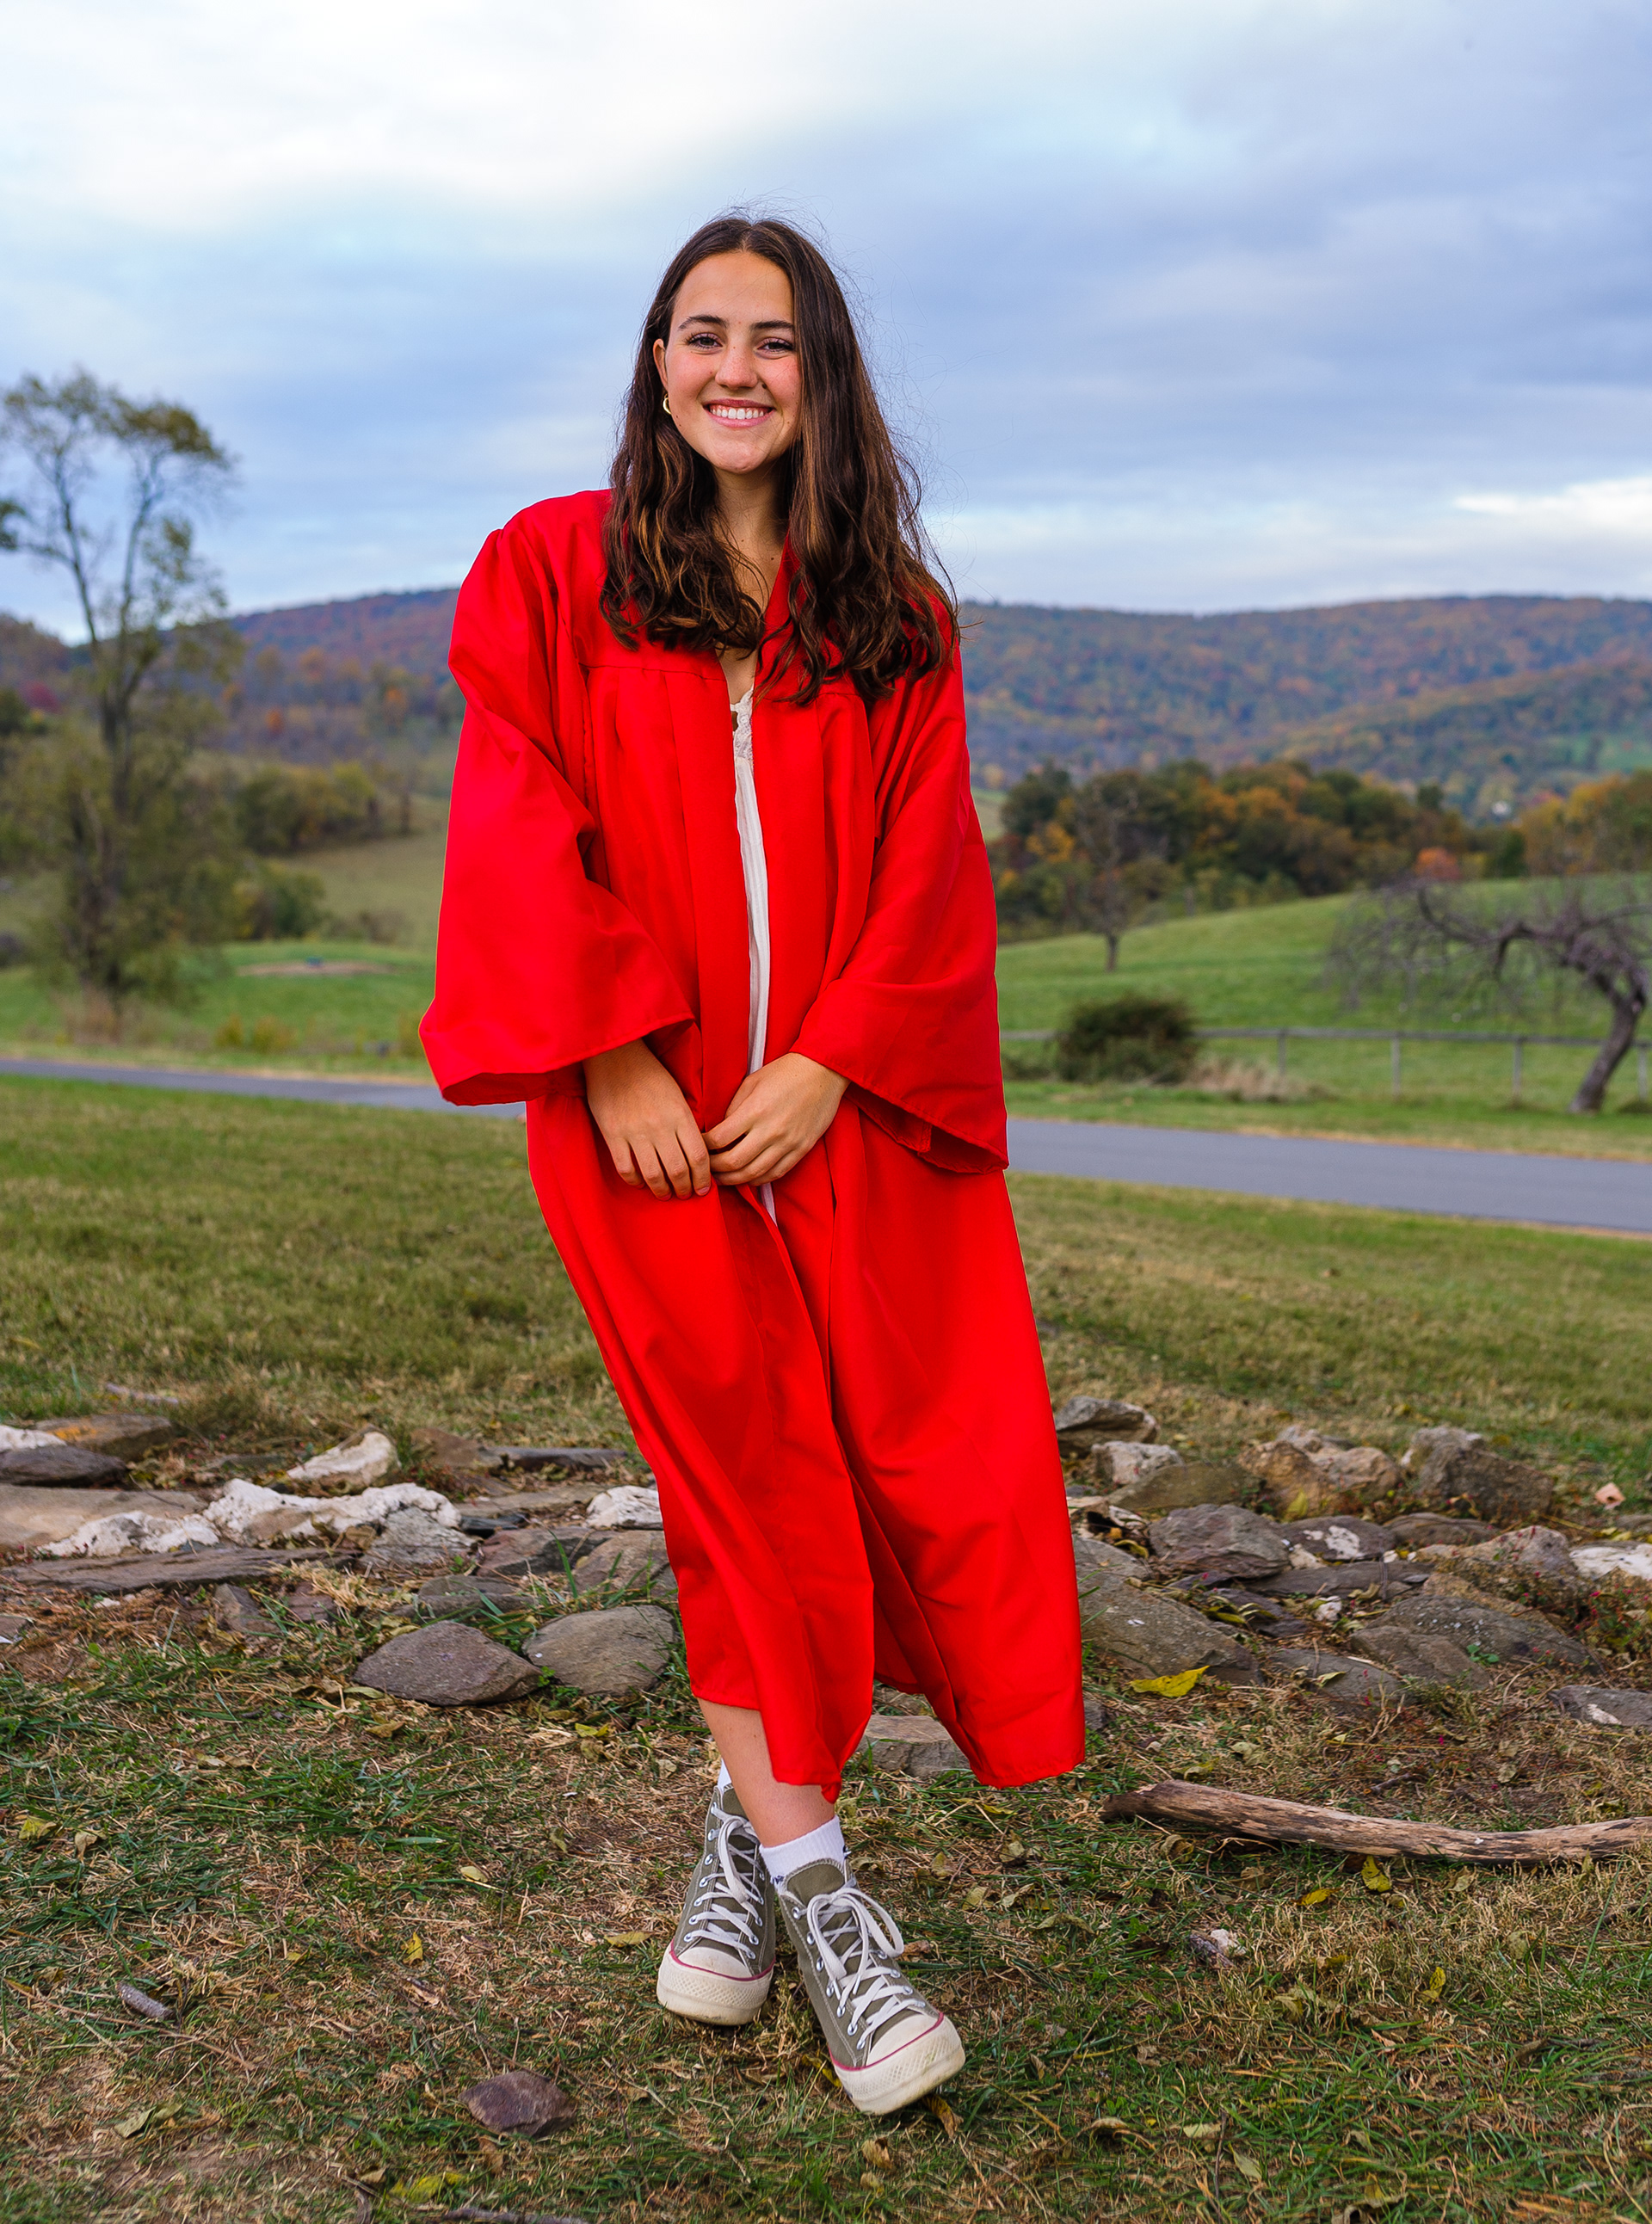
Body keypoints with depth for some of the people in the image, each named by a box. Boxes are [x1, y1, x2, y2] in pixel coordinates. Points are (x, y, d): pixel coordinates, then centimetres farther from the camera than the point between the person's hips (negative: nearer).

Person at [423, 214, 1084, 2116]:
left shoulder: (893, 619, 11)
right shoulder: (552, 572, 7)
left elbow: (925, 865, 4)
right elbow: (519, 829, -2)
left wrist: (825, 1063, -10)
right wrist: (616, 1060, -13)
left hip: (845, 1106, 2)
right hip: (644, 1106, -2)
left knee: (900, 1459, -1)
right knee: (753, 1476, -3)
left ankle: (748, 1837, 17)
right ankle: (811, 1885, 5)